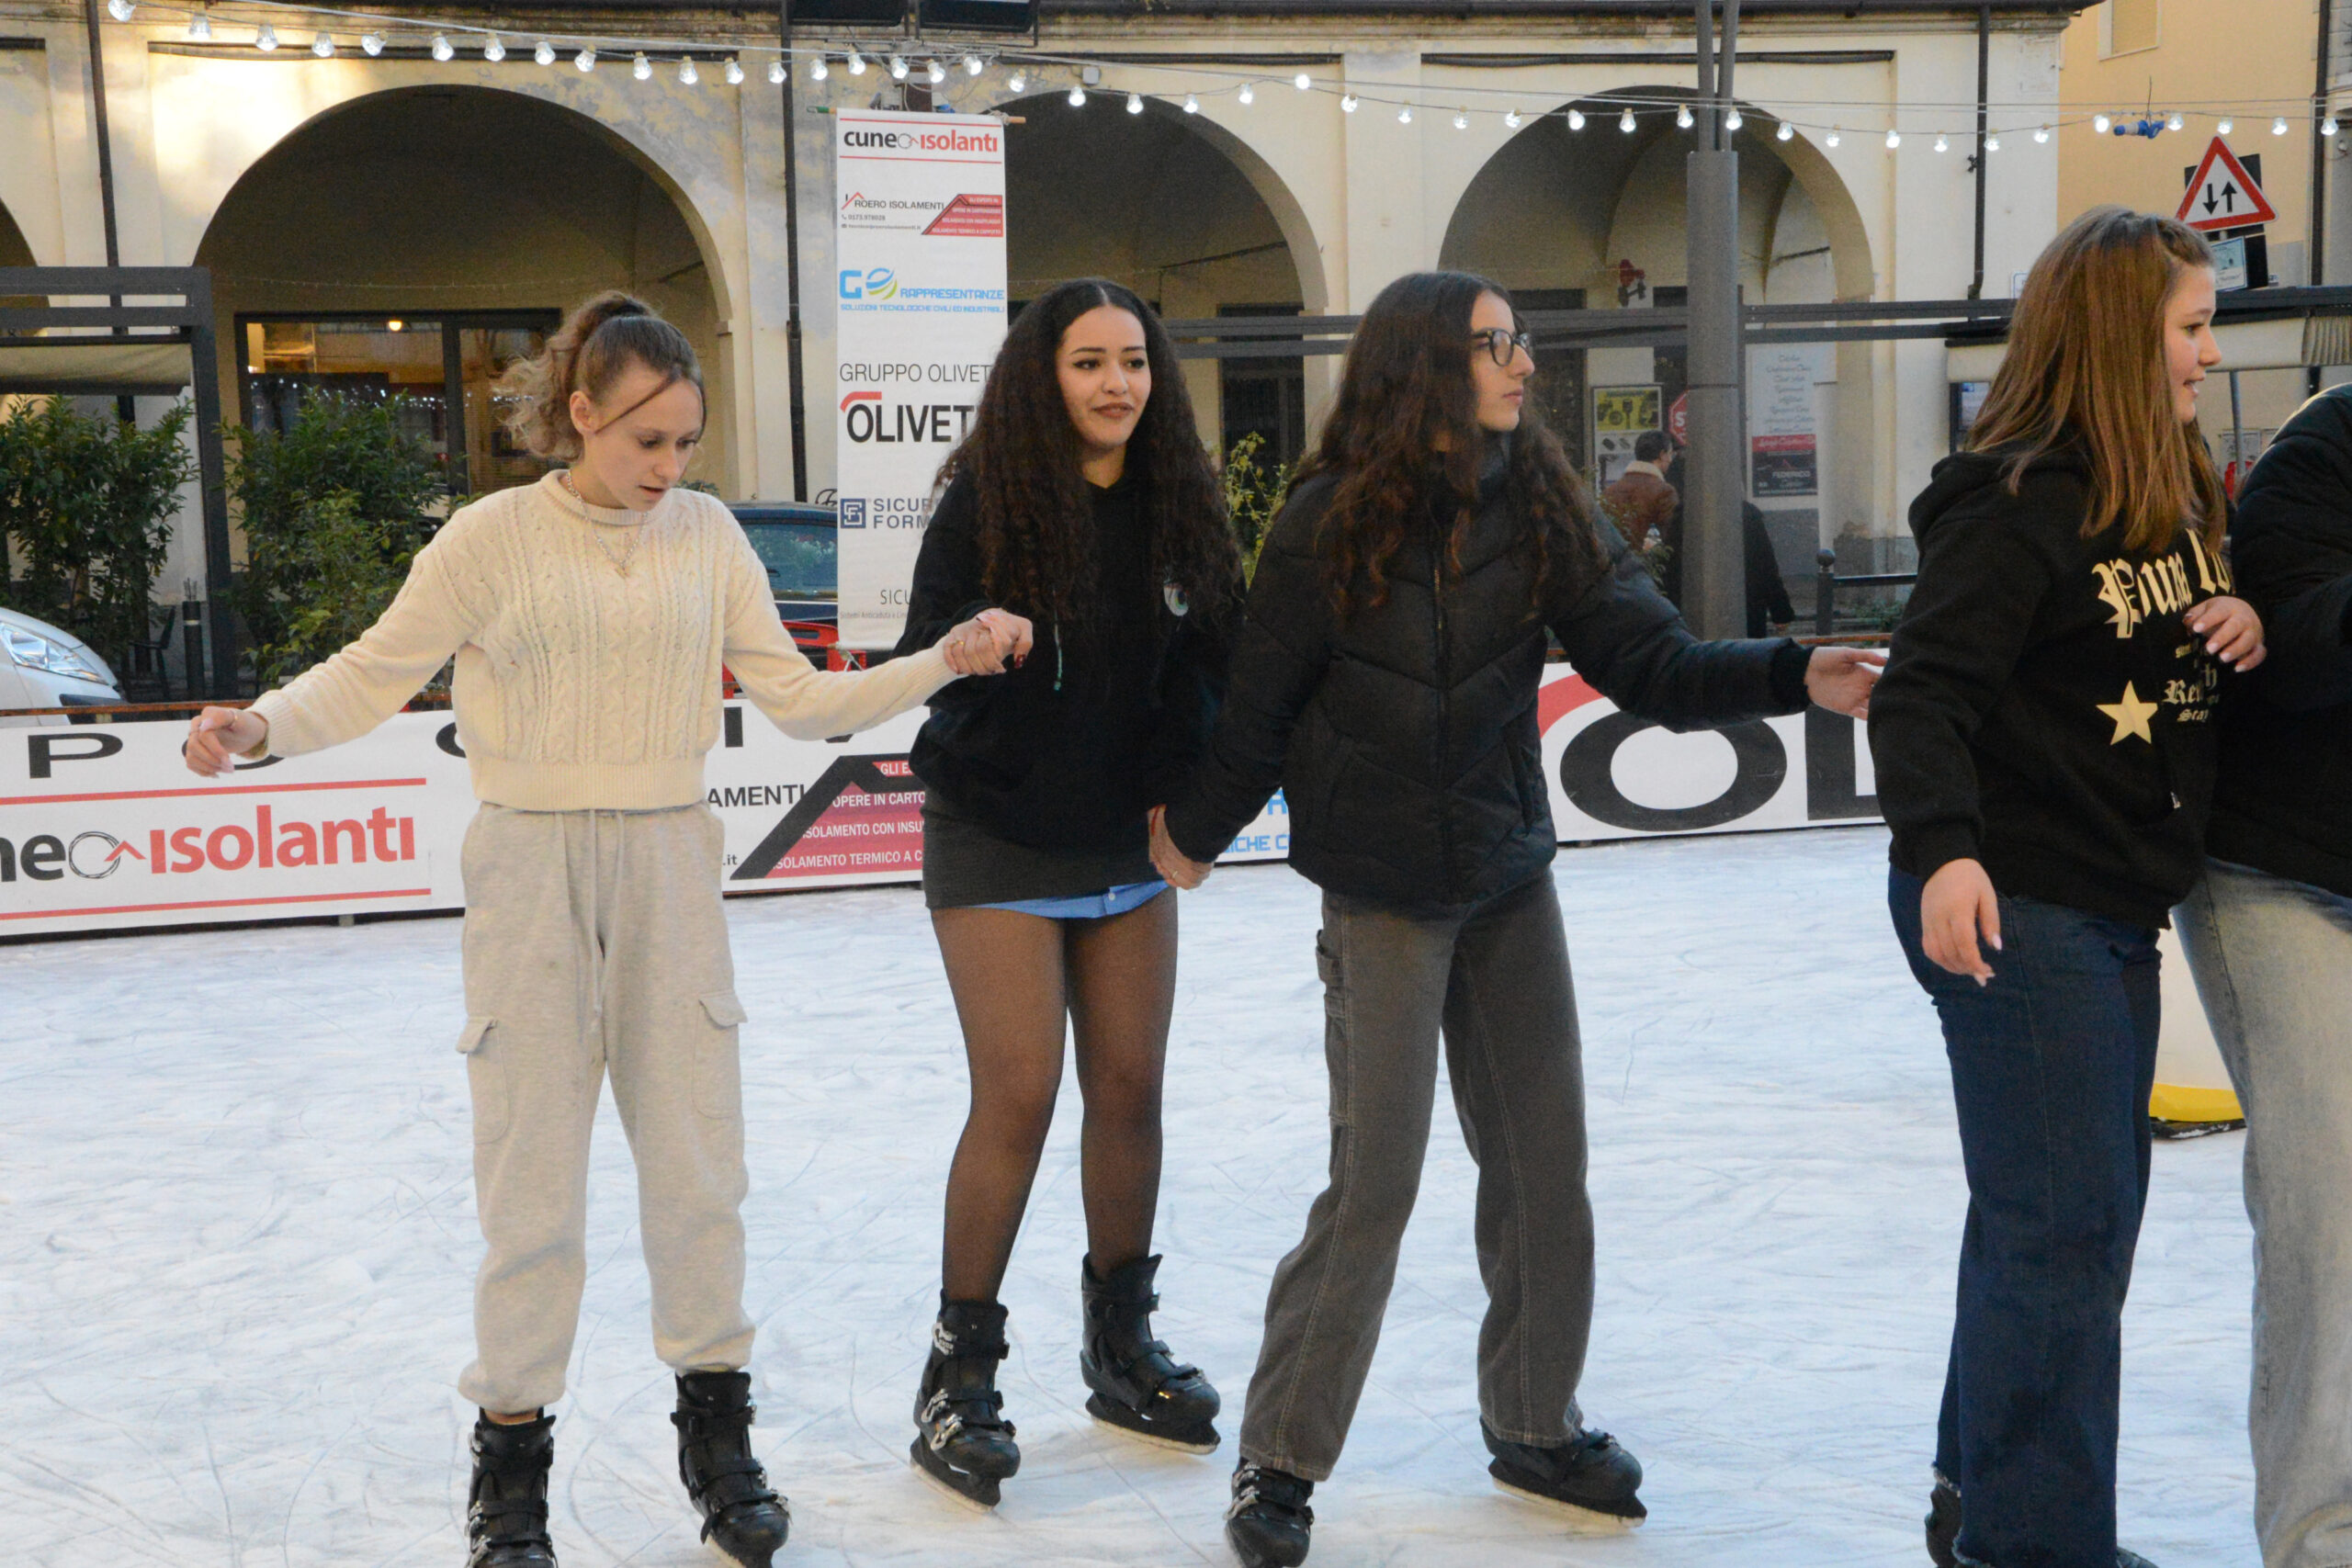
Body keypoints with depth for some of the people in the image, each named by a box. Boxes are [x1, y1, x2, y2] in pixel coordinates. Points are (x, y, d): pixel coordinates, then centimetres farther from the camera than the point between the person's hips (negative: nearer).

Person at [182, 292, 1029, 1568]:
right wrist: (257, 727, -20)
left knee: (697, 1162, 7)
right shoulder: (494, 537, -5)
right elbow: (374, 674, -3)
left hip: (668, 869, 3)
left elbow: (799, 699, 3)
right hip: (531, 871, -3)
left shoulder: (707, 534, 4)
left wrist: (945, 662, -7)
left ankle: (716, 1429, 25)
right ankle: (511, 1457, 18)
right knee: (530, 1178, 2)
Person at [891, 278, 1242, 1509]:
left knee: (1129, 1091, 8)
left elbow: (1212, 664, 4)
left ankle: (1121, 1343, 27)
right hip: (1000, 842, -4)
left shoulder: (1174, 503, 0)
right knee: (1018, 1100, -6)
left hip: (1129, 845, 4)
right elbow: (922, 660, -12)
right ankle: (959, 1373, 9)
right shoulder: (986, 499, -12)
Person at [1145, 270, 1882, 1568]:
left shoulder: (1539, 507, -1)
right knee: (1374, 1177, -4)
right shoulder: (1333, 522, -12)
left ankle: (1534, 1424, 28)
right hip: (1383, 895, -4)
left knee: (1543, 1162, 8)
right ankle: (1281, 1461, 10)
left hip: (1509, 879, 4)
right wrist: (1195, 833, 6)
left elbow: (1650, 663, -8)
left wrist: (1795, 677, -22)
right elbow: (1262, 705, -3)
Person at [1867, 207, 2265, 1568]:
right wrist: (1944, 850, -39)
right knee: (2062, 1227, -4)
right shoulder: (2017, 503, -16)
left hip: (2117, 914, 10)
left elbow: (2189, 643, 22)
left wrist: (2247, 623, -1)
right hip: (2012, 909, -10)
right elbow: (1925, 695, -24)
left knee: (2089, 1212, 18)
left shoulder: (2178, 494, 11)